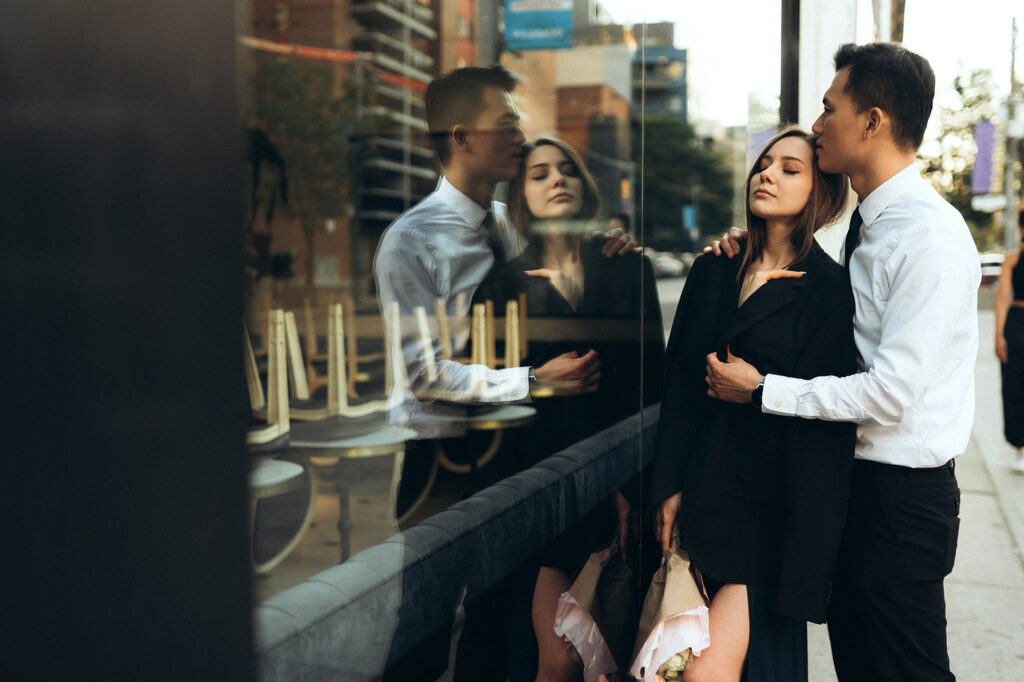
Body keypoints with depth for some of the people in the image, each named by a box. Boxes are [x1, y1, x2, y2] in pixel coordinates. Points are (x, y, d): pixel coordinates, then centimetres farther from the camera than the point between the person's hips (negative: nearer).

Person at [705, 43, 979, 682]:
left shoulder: (931, 238, -21)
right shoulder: (869, 223, 8)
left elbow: (891, 392, -24)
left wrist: (763, 389, -17)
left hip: (901, 493, -8)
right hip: (854, 476, 9)